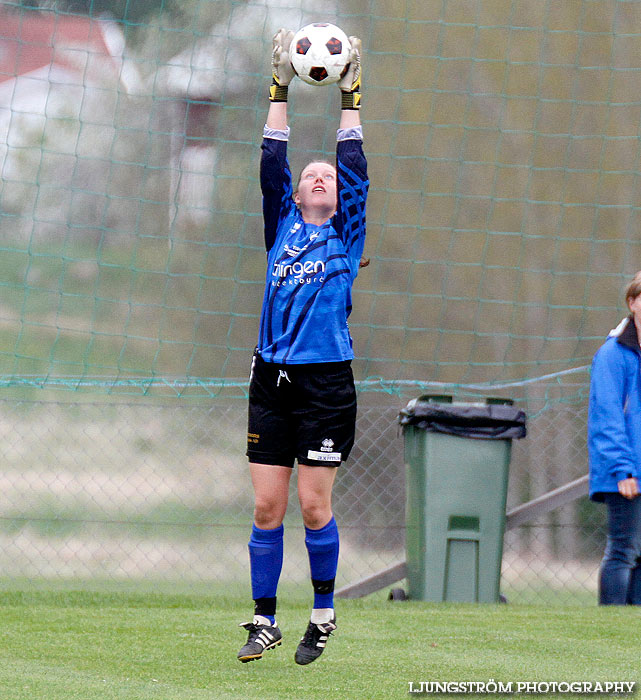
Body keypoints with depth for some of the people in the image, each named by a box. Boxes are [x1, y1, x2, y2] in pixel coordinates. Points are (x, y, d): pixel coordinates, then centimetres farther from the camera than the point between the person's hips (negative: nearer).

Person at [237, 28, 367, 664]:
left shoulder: (346, 233, 8)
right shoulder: (282, 227, 13)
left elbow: (355, 167, 1)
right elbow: (271, 165, 6)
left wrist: (349, 94, 2)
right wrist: (280, 88, 4)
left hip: (326, 384, -2)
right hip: (272, 380, 2)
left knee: (314, 505, -4)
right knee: (266, 506, 2)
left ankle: (323, 614, 12)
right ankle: (264, 622, 9)